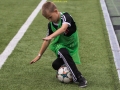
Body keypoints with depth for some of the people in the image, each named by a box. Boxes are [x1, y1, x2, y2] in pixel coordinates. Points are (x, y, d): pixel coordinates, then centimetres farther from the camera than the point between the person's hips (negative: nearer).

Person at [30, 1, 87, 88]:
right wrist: (39, 55, 6)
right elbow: (47, 40, 3)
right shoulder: (51, 25, -8)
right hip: (60, 45, 3)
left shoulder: (65, 16, -24)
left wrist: (51, 36, -61)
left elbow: (63, 28, -46)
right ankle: (78, 77, -21)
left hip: (71, 46, -3)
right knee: (63, 53, -33)